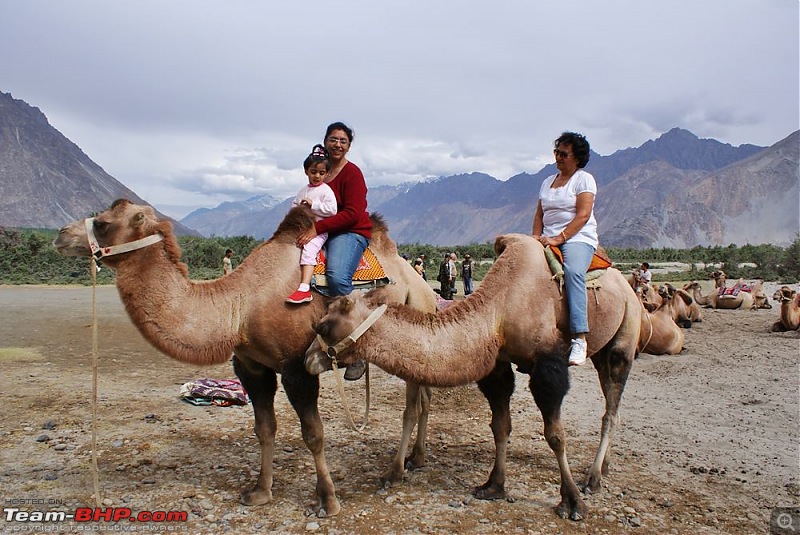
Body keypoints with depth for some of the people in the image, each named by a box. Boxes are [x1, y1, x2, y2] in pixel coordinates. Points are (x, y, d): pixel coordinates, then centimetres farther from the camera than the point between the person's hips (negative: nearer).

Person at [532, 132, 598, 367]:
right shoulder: (547, 182, 23)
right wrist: (536, 237, 1)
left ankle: (579, 338, -39)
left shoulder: (584, 179, 3)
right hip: (548, 240, 6)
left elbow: (583, 215, -9)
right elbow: (539, 215, 20)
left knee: (573, 271, -36)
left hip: (578, 239, -6)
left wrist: (559, 238, -17)